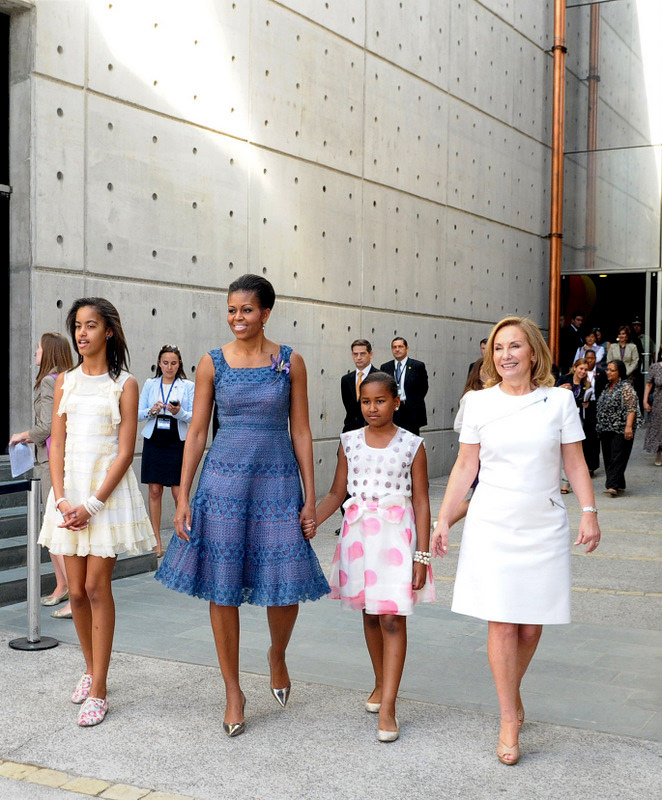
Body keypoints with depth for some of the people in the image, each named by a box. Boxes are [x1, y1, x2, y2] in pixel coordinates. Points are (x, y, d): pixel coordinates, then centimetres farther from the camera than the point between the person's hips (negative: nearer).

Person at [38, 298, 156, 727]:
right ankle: (91, 668, 28)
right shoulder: (66, 381, 11)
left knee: (97, 587, -4)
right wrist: (62, 499, -6)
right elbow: (57, 445, 7)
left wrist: (91, 504, -14)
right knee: (77, 591, 7)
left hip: (108, 490, -4)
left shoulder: (125, 384, -2)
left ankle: (98, 691, 3)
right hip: (68, 490, 4)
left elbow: (126, 451, -7)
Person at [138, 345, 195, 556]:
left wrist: (179, 412, -22)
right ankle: (157, 542, 11)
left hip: (177, 443, -2)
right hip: (153, 441, 2)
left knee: (179, 493, -5)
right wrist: (151, 411, -12)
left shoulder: (188, 386, 3)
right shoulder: (150, 384, 9)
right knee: (155, 491, 3)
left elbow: (193, 417, -2)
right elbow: (138, 413, 8)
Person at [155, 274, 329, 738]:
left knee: (286, 587, -1)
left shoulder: (290, 362, 1)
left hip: (278, 482, 0)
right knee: (223, 588, 3)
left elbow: (301, 432, 3)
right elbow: (197, 433, 3)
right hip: (225, 481, 0)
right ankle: (233, 692, 19)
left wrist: (310, 499, -1)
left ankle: (277, 657, 32)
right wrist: (183, 498, -1)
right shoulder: (212, 363, 2)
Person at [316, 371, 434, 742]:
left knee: (393, 618, -7)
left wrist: (422, 555, -7)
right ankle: (381, 683, 34)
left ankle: (387, 706, -5)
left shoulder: (412, 445, -3)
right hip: (359, 532, 4)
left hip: (396, 534, -4)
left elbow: (421, 502, -3)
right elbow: (337, 494, 9)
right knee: (370, 613, 14)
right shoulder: (350, 442, 5)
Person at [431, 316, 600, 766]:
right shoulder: (479, 404, 2)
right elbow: (465, 467, 6)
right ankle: (510, 720, 8)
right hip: (492, 525, -1)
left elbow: (575, 462, 5)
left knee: (532, 623, 5)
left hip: (544, 525, 1)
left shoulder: (559, 400, 2)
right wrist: (443, 520, 4)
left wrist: (589, 511, -4)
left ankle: (512, 690, 31)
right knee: (502, 623, -3)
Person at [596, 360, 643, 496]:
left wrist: (628, 426, -21)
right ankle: (619, 485, 15)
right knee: (608, 458, 8)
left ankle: (612, 486, -17)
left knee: (617, 457, -11)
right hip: (606, 429, 8)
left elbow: (631, 408, -12)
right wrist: (600, 426, 20)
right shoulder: (607, 387, 17)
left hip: (621, 429, -8)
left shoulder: (626, 387, -7)